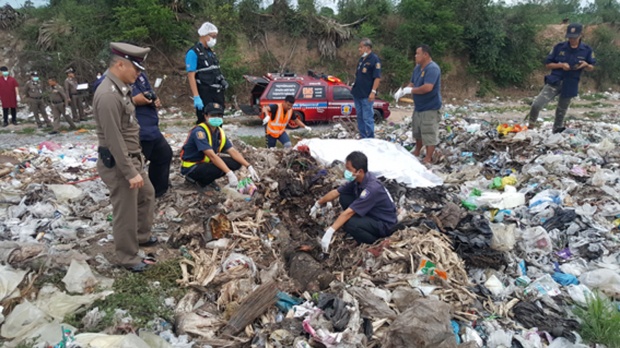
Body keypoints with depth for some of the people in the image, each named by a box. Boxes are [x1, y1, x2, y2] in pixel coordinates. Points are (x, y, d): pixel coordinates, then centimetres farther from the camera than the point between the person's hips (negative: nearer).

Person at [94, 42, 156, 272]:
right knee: (125, 212, 3)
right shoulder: (108, 96, -25)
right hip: (117, 163, -10)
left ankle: (142, 236, 44)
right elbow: (114, 140, -26)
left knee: (147, 194, 25)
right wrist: (130, 172, -23)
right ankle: (127, 257, 20)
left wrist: (137, 158, 20)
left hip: (131, 158, 10)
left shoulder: (120, 89, 7)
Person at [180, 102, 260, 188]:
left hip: (207, 162, 8)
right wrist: (229, 174, -38)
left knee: (236, 163, -6)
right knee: (220, 168, -33)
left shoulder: (219, 132, 0)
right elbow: (212, 155, -32)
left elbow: (233, 151, -4)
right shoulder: (199, 132, -24)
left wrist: (249, 167, -16)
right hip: (191, 166, -8)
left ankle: (205, 178, 3)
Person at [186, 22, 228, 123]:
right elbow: (191, 76, -15)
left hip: (218, 94, 8)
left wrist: (222, 81, 9)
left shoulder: (211, 52, 16)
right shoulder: (193, 53, -9)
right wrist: (196, 97, -21)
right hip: (205, 95, -8)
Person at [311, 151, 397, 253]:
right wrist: (317, 204, 14)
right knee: (344, 197, -3)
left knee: (348, 223, -30)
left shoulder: (372, 188, -33)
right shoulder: (358, 179, -8)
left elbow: (348, 212, -37)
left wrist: (329, 232, -38)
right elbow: (336, 192, 5)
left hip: (385, 224, -8)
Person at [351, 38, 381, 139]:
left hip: (366, 95, -8)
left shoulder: (374, 59, -10)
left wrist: (373, 91, -21)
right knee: (360, 117, 14)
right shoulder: (362, 59, 14)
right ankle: (363, 137, 24)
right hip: (357, 93, 9)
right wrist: (354, 86, 17)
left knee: (367, 118, -4)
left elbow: (377, 77, -16)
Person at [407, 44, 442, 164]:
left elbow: (428, 87, -32)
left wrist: (410, 90, -21)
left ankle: (428, 158, 7)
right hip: (418, 106, 9)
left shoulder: (432, 68, -21)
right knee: (418, 131, 22)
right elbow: (412, 83, 12)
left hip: (430, 107, -9)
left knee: (429, 134, -1)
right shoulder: (418, 67, 7)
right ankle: (417, 152, 39)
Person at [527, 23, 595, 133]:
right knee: (537, 104, -20)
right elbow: (547, 64, 2)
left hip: (570, 86, 1)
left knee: (561, 111, 14)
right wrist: (561, 65, -16)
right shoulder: (559, 47, -3)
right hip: (554, 82, -1)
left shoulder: (587, 50, 1)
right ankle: (532, 125, 5)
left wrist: (586, 65, -13)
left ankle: (557, 131, 34)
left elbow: (592, 68, 11)